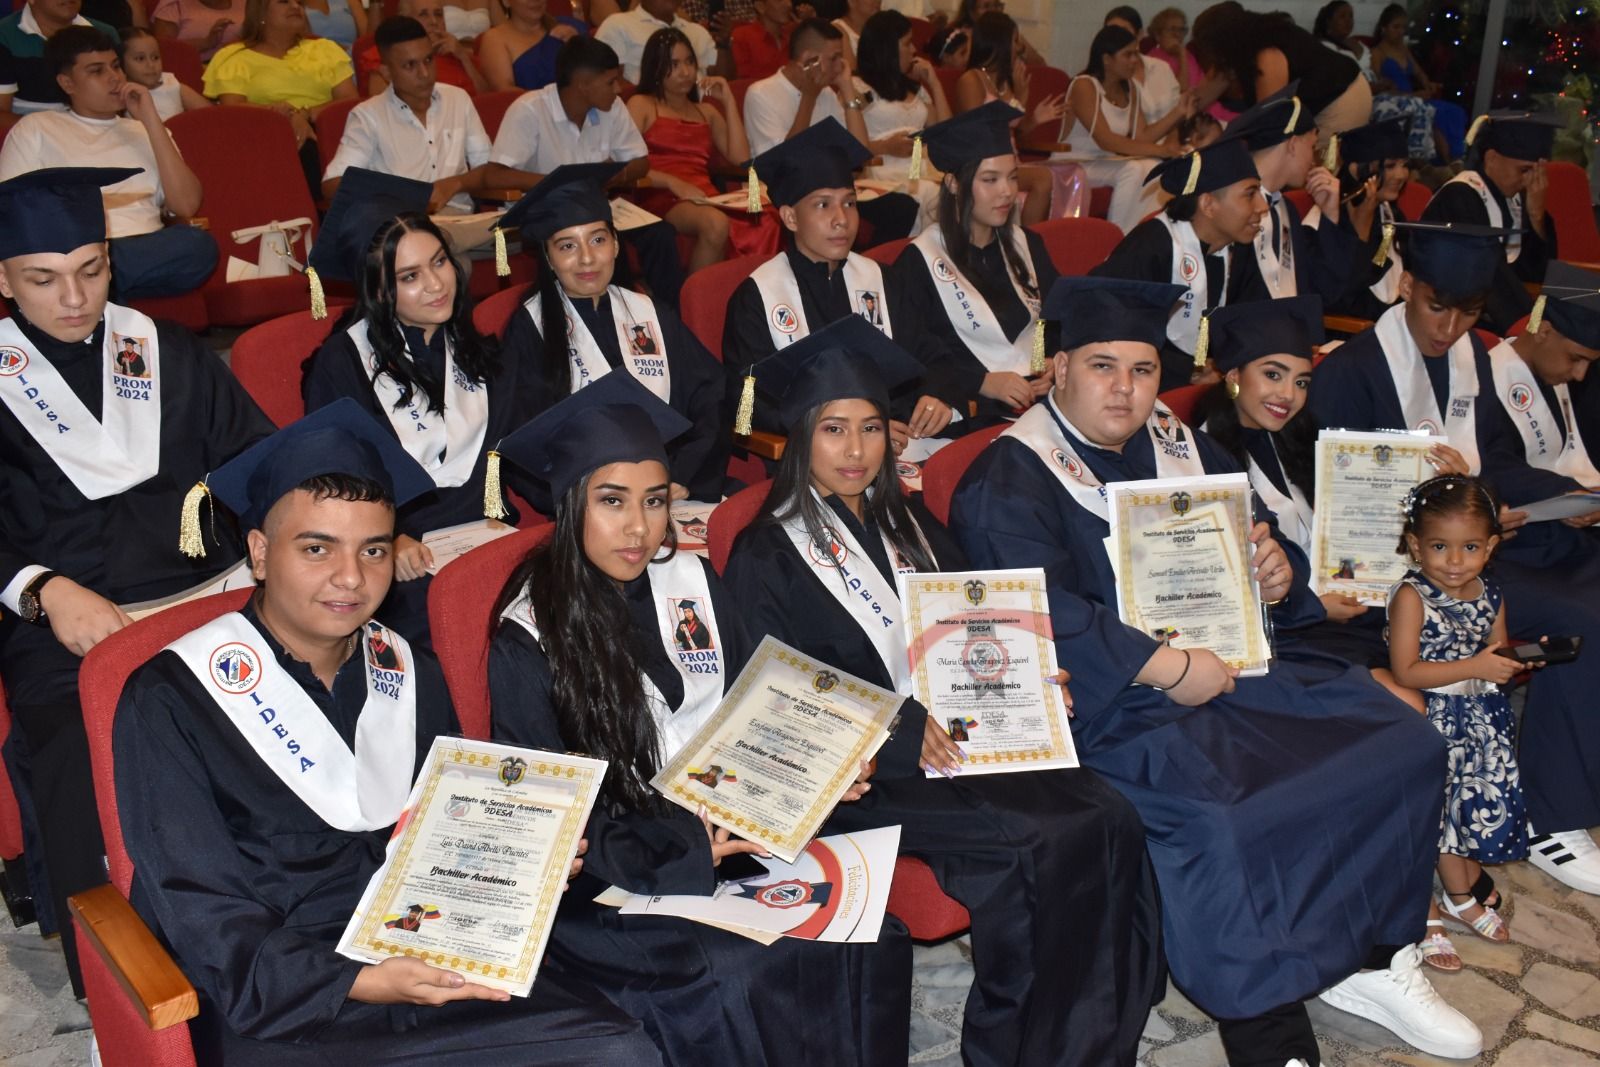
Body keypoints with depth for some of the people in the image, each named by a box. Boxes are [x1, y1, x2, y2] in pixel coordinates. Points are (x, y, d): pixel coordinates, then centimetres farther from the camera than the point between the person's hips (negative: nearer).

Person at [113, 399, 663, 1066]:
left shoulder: (411, 676, 14)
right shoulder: (172, 701, -2)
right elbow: (209, 927, -7)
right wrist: (357, 983, -21)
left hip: (437, 971, 5)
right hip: (277, 1008, -5)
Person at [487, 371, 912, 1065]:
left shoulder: (694, 585, 8)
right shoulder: (528, 639, -7)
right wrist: (684, 842, -21)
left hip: (728, 840, 4)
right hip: (608, 877, -4)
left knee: (872, 942, -18)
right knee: (741, 977, -28)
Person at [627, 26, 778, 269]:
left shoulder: (707, 111, 30)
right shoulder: (641, 105, 15)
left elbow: (741, 159, 14)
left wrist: (729, 101, 14)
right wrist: (674, 183, -17)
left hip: (706, 198, 4)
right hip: (662, 200, -4)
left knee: (764, 224, -30)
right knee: (715, 223, -39)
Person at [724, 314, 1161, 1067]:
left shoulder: (908, 523, 20)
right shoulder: (767, 556, 1)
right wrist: (901, 726, -19)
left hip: (960, 736, 6)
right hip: (866, 772, -5)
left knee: (1108, 822, -21)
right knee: (1044, 845, -26)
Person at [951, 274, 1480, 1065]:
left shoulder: (1182, 449, 15)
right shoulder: (1009, 481, -7)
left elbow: (1260, 541, 21)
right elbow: (1041, 615, -21)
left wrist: (1277, 572, -4)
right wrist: (1167, 669, -23)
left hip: (1228, 666, 8)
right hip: (1113, 703, -7)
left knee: (1404, 746, -4)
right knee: (1221, 823, -32)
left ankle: (1372, 958, 11)